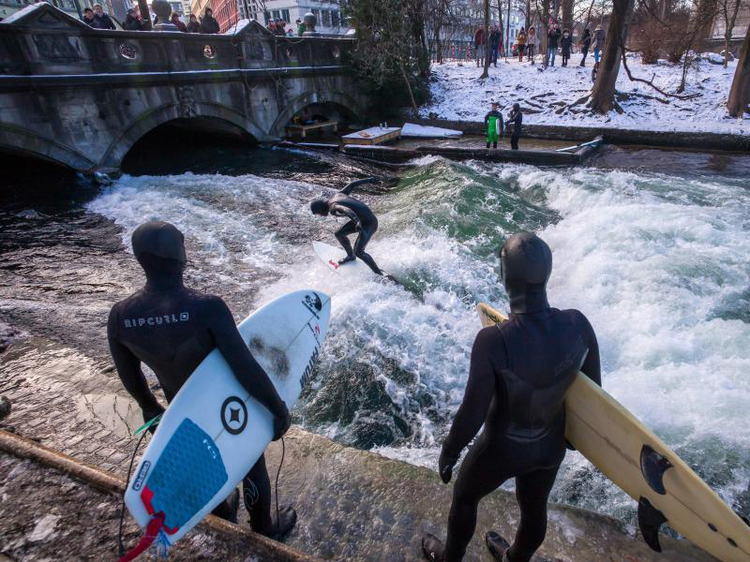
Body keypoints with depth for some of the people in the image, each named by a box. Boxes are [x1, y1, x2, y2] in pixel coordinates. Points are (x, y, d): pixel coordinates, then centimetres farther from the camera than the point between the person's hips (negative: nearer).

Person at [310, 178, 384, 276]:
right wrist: (368, 180, 24)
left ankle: (379, 273, -3)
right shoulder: (338, 195, 7)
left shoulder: (333, 208, -20)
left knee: (358, 252, -16)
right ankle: (351, 256, 39)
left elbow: (346, 210, -41)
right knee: (339, 234, 18)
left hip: (369, 223, -10)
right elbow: (352, 185, 15)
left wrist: (357, 222, -58)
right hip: (361, 219, 10)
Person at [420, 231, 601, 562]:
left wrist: (448, 454, -8)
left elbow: (472, 414, -27)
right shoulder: (578, 325, -21)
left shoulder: (493, 341, -37)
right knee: (534, 509, 31)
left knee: (464, 497, 26)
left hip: (501, 451, -4)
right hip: (551, 448, 5)